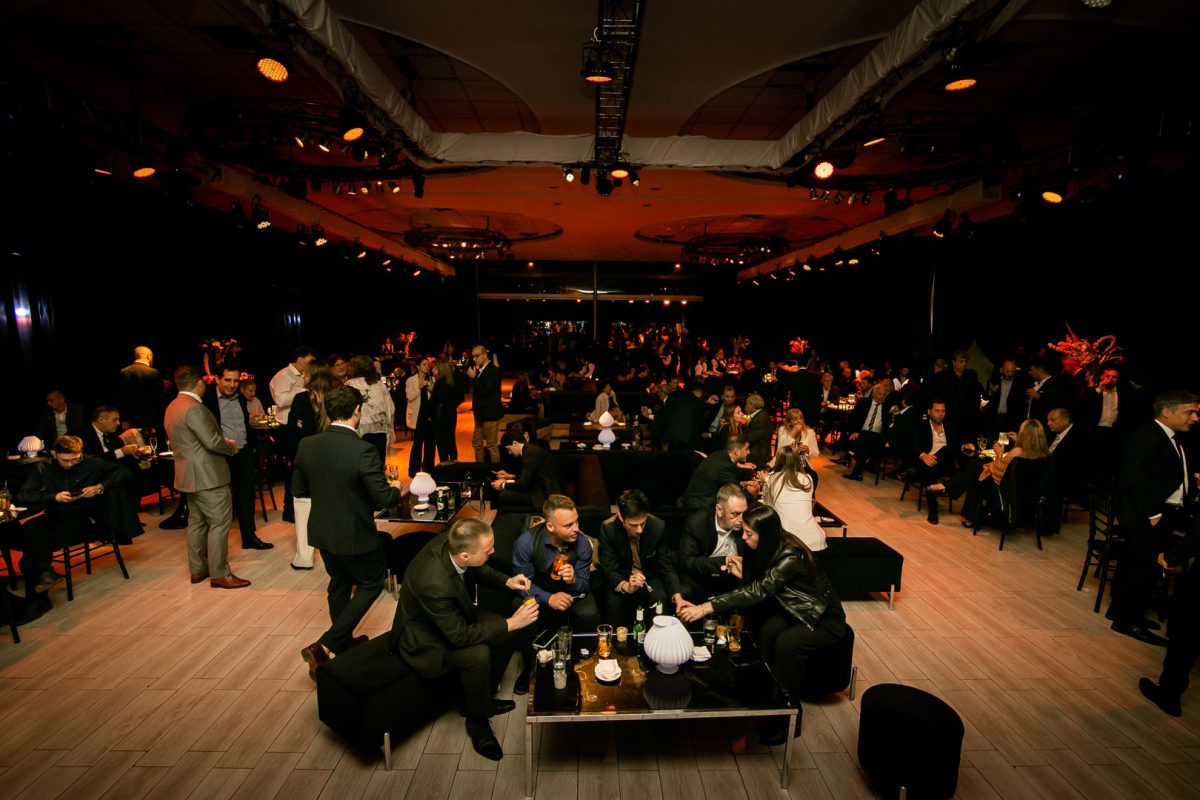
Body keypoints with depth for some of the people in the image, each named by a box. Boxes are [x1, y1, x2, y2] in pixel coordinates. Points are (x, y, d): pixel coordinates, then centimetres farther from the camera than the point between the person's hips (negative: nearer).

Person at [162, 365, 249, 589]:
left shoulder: (172, 407, 12)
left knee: (197, 521, 18)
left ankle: (197, 569, 27)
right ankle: (219, 574, 2)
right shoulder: (194, 408, -20)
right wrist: (231, 447, -5)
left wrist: (224, 443, 14)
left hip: (190, 475, 10)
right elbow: (213, 441, -24)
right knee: (220, 523, -4)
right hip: (207, 475, -10)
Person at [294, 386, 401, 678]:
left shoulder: (306, 445, -9)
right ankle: (323, 646, 9)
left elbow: (300, 490, 4)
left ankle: (343, 643, 43)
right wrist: (398, 489, -1)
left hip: (322, 531, 7)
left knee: (340, 583, 26)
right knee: (371, 583, 16)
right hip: (356, 534, -6)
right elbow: (384, 498, -22)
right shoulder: (363, 451, -27)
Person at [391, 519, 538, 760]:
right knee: (479, 655, -31)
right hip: (423, 637, -8)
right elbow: (459, 636, -30)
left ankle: (484, 695, 17)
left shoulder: (453, 543, -20)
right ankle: (477, 719, -3)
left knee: (515, 632, -3)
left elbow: (479, 570, 4)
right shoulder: (433, 583, -41)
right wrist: (510, 623, -27)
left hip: (455, 613, 8)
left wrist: (507, 581, -12)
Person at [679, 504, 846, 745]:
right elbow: (756, 583, 2)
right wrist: (743, 573, -21)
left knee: (787, 643, -32)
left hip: (824, 618, -6)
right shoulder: (768, 548, -8)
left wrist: (706, 608, -42)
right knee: (767, 629, -25)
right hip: (793, 609, 7)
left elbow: (757, 591, -39)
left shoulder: (790, 556, -32)